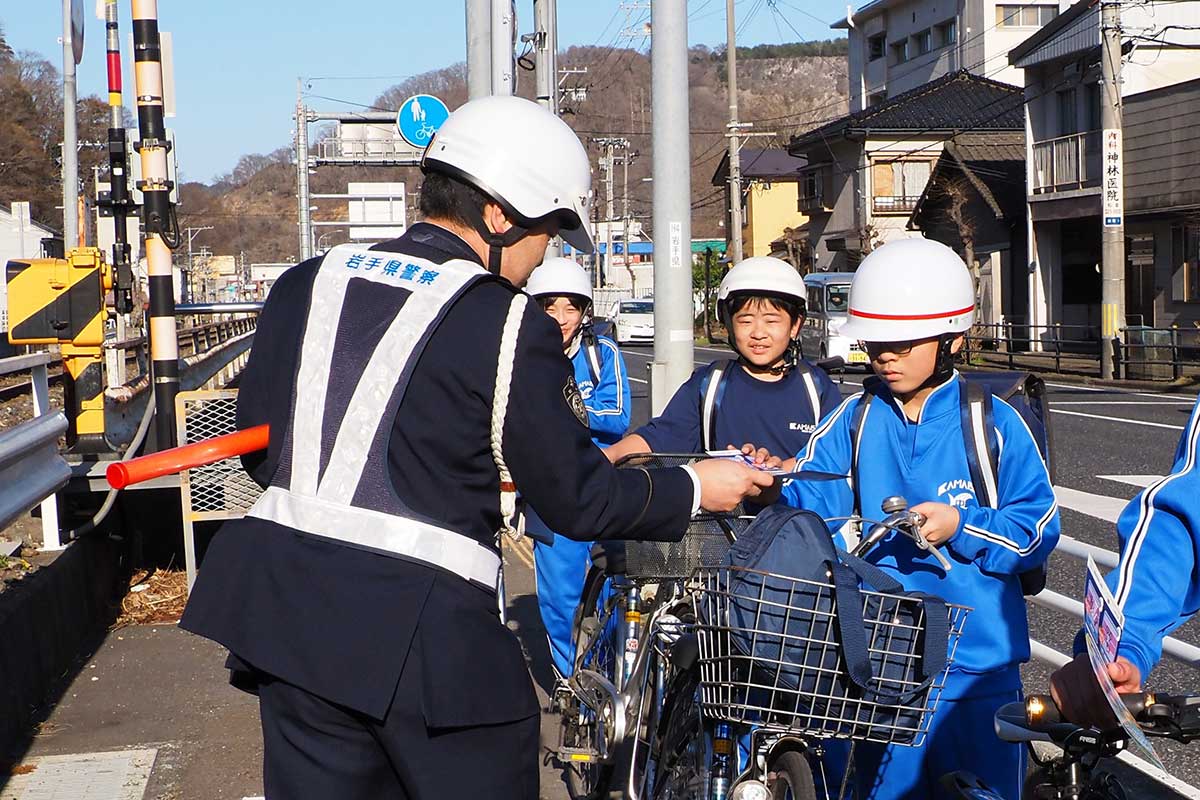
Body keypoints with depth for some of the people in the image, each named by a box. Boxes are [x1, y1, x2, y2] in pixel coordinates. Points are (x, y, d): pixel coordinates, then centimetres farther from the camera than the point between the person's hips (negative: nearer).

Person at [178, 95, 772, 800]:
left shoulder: (306, 286, 8)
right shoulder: (509, 326, -9)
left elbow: (260, 450, 14)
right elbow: (579, 500, -4)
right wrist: (694, 490, 11)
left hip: (287, 609, 6)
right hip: (424, 632, -6)